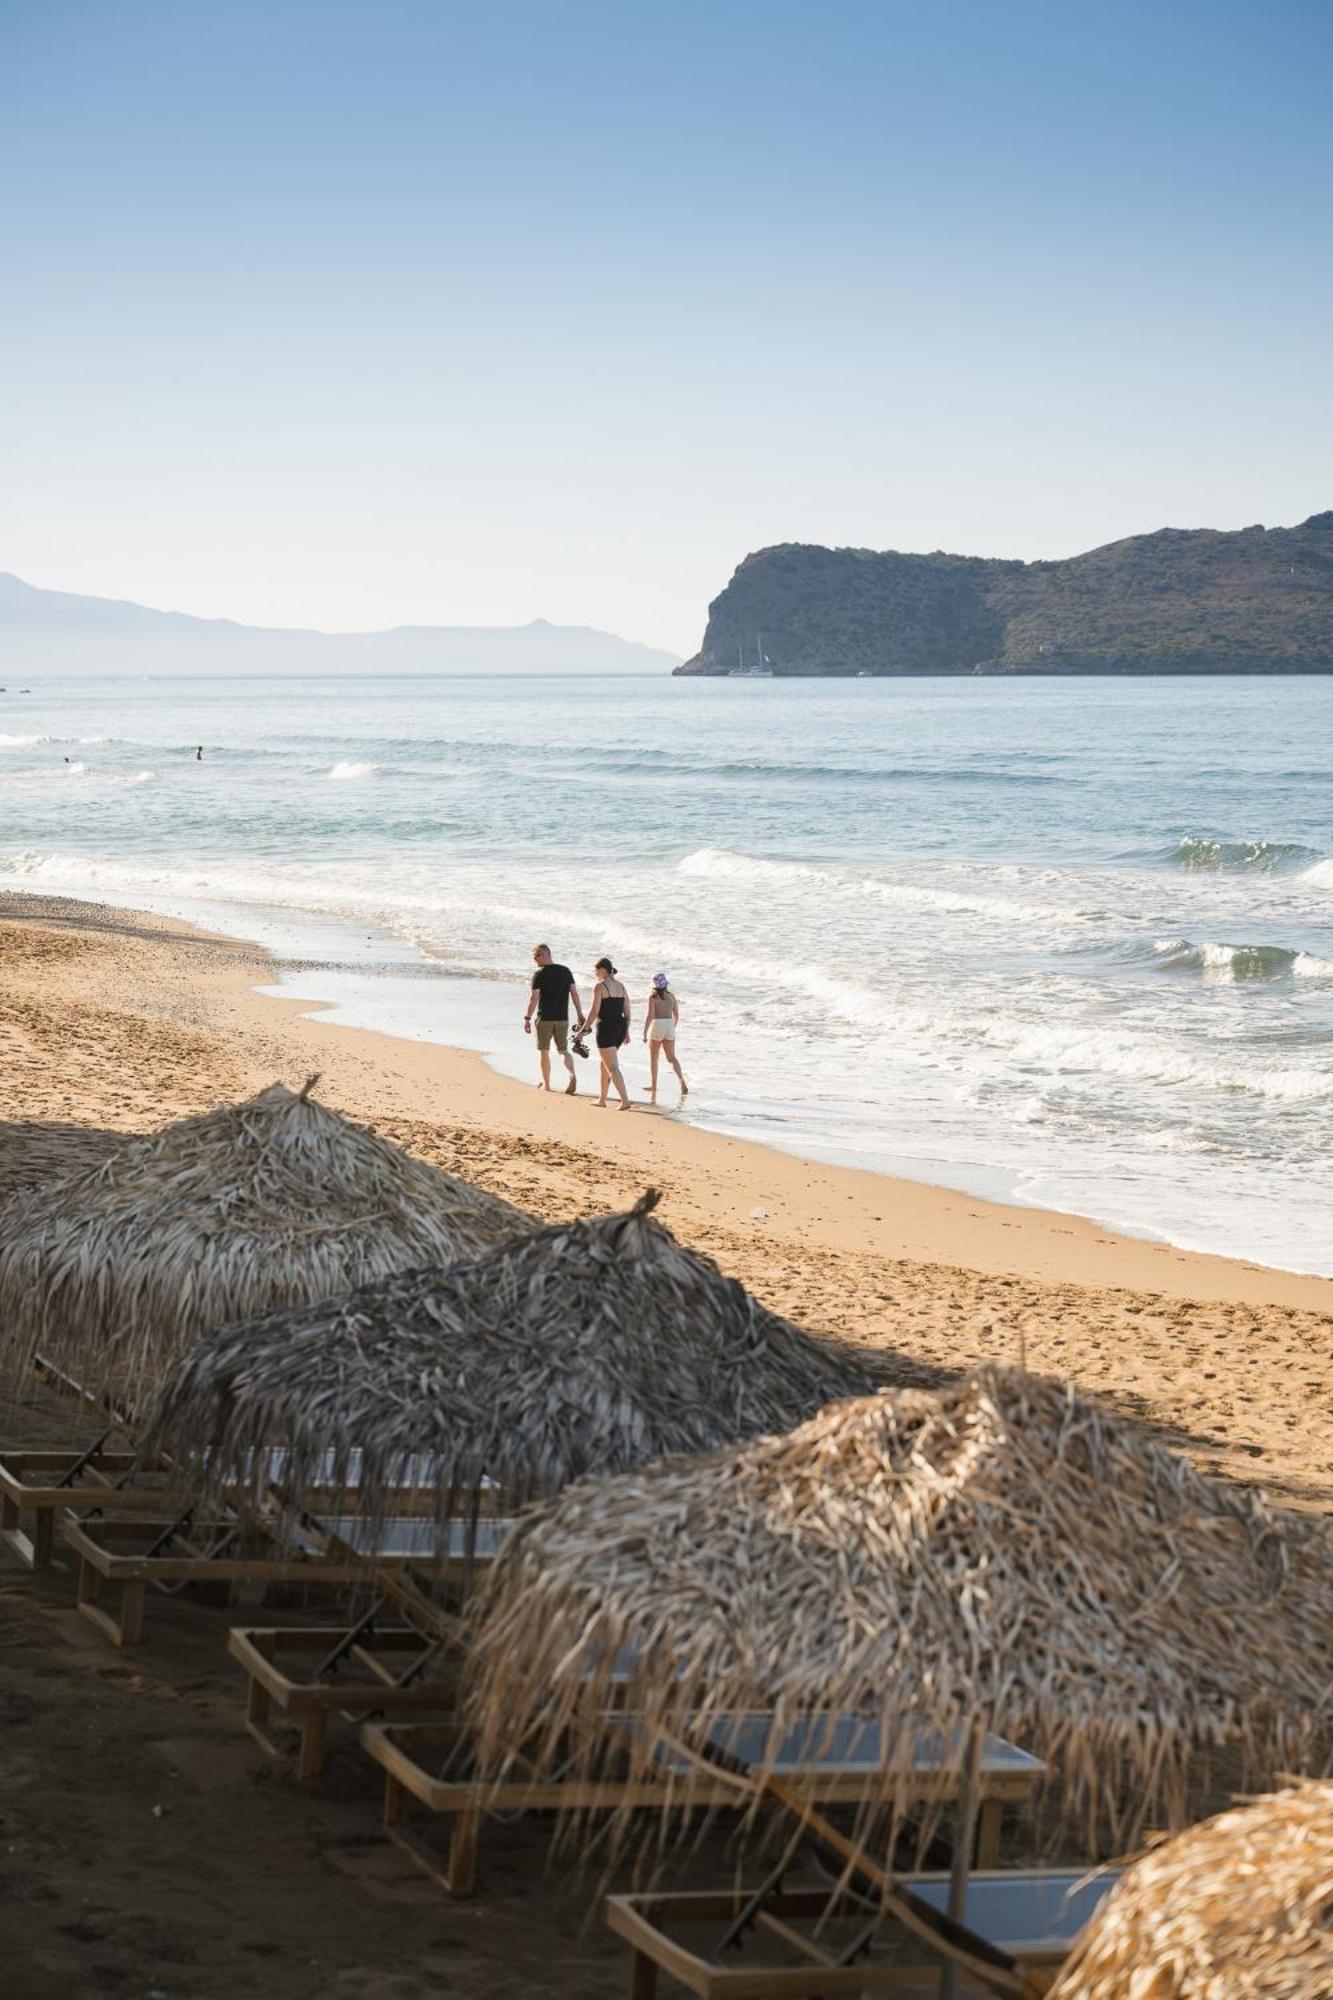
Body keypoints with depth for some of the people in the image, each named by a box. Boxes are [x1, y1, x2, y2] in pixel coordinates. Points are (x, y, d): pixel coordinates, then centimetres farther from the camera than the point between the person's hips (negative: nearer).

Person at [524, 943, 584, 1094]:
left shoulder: (539, 974, -10)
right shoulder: (566, 971, 4)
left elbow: (533, 998, -13)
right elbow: (574, 994, 3)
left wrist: (527, 1019, -9)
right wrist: (580, 1015, 8)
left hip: (545, 1018, -4)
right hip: (562, 1018, 4)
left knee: (543, 1051, 11)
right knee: (563, 1050, 11)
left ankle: (546, 1084, 16)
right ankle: (572, 1075, -15)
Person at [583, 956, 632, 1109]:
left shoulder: (600, 987, -10)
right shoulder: (621, 986, 11)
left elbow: (594, 1011, -15)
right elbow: (627, 1011, 12)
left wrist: (584, 1030, -9)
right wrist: (626, 1031, 19)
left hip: (606, 1028, -8)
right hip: (620, 1027, 8)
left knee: (612, 1068, -9)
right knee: (605, 1064, 23)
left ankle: (626, 1101, -19)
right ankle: (602, 1100, 29)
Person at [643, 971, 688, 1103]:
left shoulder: (653, 997, -8)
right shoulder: (671, 996, 8)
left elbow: (649, 1015, -16)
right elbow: (676, 1015, 14)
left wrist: (645, 1033, -16)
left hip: (656, 1027, -4)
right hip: (669, 1027, 4)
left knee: (653, 1058, 14)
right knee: (671, 1058, 5)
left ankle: (653, 1085, 21)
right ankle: (682, 1081, -16)